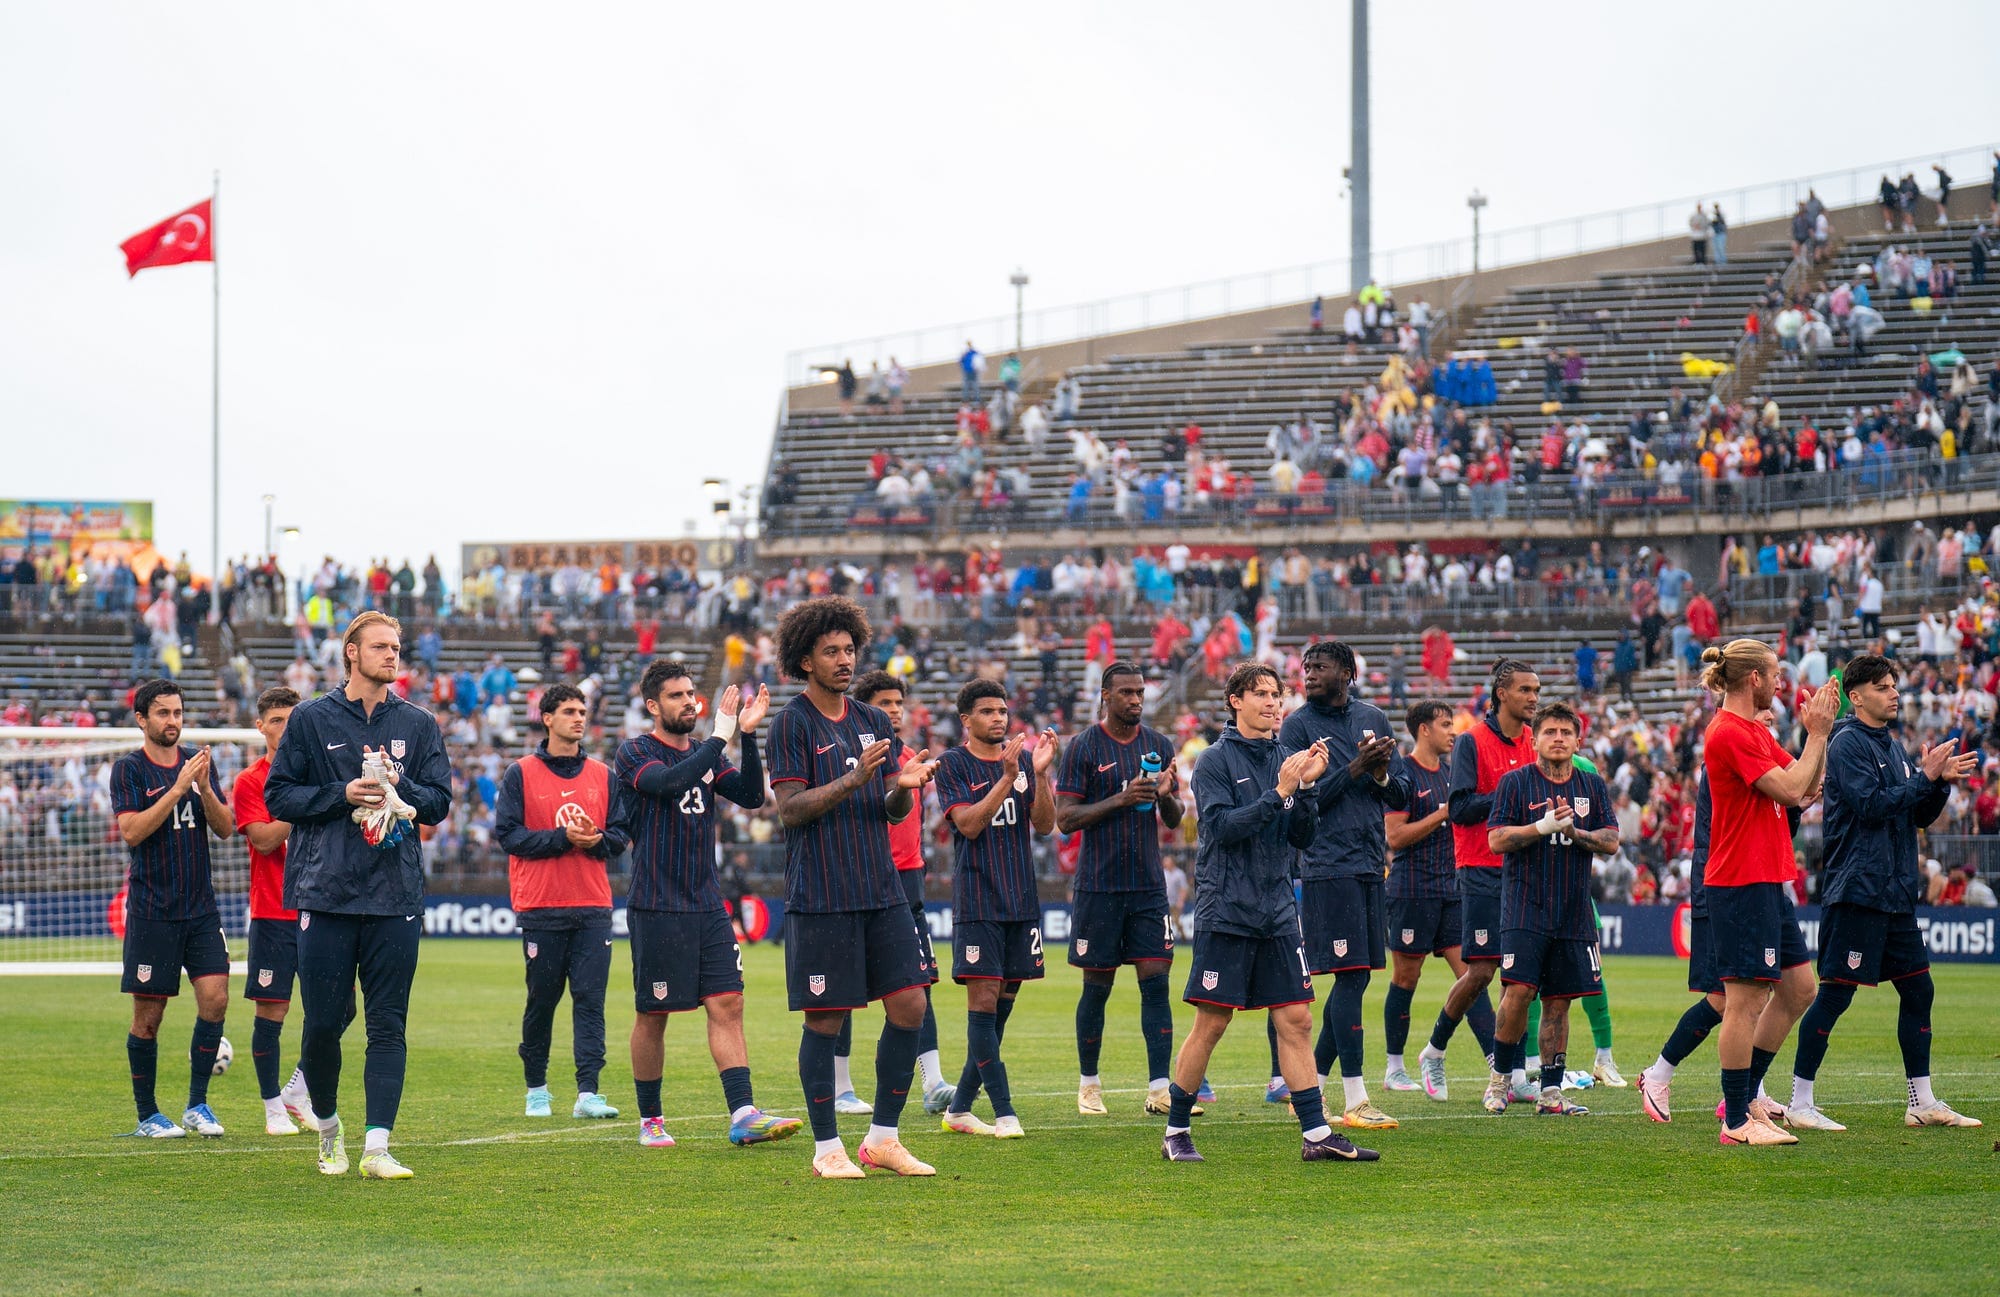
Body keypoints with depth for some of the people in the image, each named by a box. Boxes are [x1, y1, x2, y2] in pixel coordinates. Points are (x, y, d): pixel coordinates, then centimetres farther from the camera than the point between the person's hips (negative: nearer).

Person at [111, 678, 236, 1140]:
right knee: (148, 1015, 0)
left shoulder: (199, 760, 10)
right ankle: (147, 1115, 10)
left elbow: (225, 828, 6)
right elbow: (131, 832, -14)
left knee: (215, 998, -8)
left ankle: (197, 1105, 3)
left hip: (201, 907, 4)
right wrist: (177, 788, -20)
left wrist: (204, 788, -11)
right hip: (151, 908, -4)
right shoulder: (129, 768, -3)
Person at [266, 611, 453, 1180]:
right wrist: (343, 794, -11)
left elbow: (439, 802, 9)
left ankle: (377, 1147, -5)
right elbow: (278, 795, 2)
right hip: (326, 894, -1)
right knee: (324, 1021, 0)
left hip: (396, 897, 1)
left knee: (388, 1025, -3)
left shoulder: (419, 725, 11)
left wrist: (400, 786, -11)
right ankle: (328, 1126, 23)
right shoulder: (311, 719, 5)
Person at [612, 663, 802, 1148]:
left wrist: (747, 735, -12)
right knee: (653, 1015, 2)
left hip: (708, 907, 5)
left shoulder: (706, 756, 13)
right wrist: (721, 735, -22)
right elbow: (669, 782, -24)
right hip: (657, 908, -5)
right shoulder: (634, 753, -3)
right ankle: (650, 1120, 14)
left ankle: (742, 1116, -9)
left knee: (727, 1004, -4)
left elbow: (751, 796, 0)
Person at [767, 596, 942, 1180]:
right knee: (825, 1019, -2)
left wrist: (905, 787, -9)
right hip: (820, 899, -6)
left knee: (909, 1006, 0)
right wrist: (853, 780, -22)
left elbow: (894, 811, 14)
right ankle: (827, 1147, 8)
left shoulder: (874, 721, 13)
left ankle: (882, 1138, 11)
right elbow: (789, 808, -12)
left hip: (882, 891, 6)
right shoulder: (792, 724, -4)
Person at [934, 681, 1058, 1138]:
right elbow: (968, 824, -14)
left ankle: (960, 1108, 15)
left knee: (1003, 1001, 6)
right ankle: (1003, 1113, -10)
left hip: (1022, 899, 5)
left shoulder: (1022, 758, 10)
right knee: (983, 1001, -9)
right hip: (977, 900, -5)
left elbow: (1044, 824, 3)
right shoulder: (953, 765, -2)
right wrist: (1007, 777, -22)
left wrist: (1041, 774, -13)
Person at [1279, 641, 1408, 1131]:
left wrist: (1382, 775, -6)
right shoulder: (1298, 726, -2)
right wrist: (1354, 770, -17)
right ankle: (1355, 1102, -10)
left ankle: (1310, 1086, 17)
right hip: (1328, 866, -6)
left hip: (1369, 864, 6)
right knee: (1350, 976, -11)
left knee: (1356, 977, 8)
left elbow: (1401, 800, 16)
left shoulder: (1373, 719, 14)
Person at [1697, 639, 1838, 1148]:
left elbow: (1808, 786, 17)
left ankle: (1742, 1098, 19)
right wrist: (1816, 733, -9)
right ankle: (1737, 1121, -1)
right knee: (1746, 1000, -6)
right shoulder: (1730, 734, -15)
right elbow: (1790, 789, -19)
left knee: (1798, 988, 13)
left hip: (1769, 884, 11)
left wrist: (1820, 731, 8)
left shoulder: (1756, 732, 16)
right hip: (1741, 884, -11)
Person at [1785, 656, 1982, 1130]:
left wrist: (1942, 780, 2)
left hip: (1897, 894, 9)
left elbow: (1920, 815, 19)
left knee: (1918, 990, 9)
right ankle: (1799, 1104, -2)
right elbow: (1871, 805, -19)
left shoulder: (1892, 746, 17)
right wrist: (1925, 777, -15)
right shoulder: (1849, 743, -9)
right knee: (1835, 995, -7)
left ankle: (1923, 1103, 16)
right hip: (1857, 891, -9)